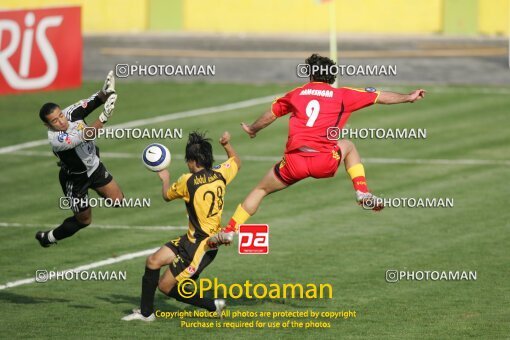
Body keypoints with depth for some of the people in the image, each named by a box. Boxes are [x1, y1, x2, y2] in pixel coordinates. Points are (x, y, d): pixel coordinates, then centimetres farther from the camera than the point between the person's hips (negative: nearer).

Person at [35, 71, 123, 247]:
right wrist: (104, 117, -60)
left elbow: (90, 103, -33)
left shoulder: (70, 112, -22)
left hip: (94, 165, 5)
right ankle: (47, 237, 34)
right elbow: (86, 136, -48)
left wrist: (105, 93, -56)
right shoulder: (56, 139, -38)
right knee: (83, 219, 13)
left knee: (118, 200, 1)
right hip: (75, 180, -5)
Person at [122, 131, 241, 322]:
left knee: (165, 286, -3)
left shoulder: (188, 181, -18)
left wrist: (165, 179, 22)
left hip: (201, 246, -9)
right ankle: (146, 312, 13)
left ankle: (213, 306, 7)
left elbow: (167, 196, 4)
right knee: (153, 261, 5)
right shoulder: (220, 174, 0)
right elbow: (236, 162, 24)